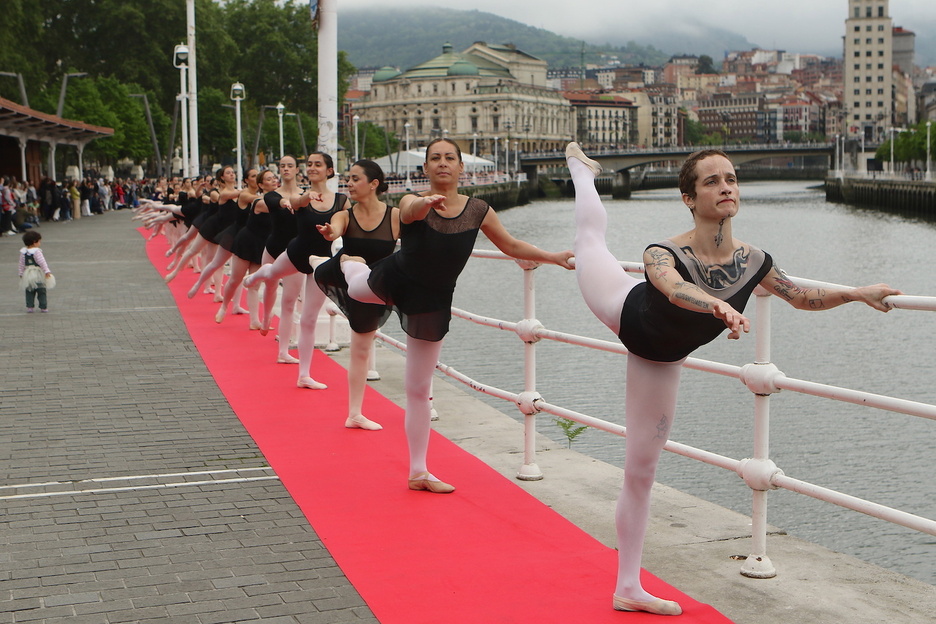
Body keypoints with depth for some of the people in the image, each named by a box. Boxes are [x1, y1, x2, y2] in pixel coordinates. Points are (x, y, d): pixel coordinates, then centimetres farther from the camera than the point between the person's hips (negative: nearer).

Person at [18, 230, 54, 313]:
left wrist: (21, 274, 17)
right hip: (38, 274, -5)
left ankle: (30, 307, 9)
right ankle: (43, 307, 5)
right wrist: (47, 271, -18)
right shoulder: (37, 251, -15)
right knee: (41, 291, 4)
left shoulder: (23, 252, 3)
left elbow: (21, 264, 9)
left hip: (27, 274, 5)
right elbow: (42, 262, -19)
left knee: (29, 292, 13)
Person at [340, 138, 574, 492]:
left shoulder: (478, 210, -8)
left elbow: (511, 246, 4)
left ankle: (418, 472, 18)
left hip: (431, 304, 1)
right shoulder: (413, 204, -16)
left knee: (419, 388, 7)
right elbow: (412, 211, -42)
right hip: (391, 281, -1)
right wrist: (426, 203, -65)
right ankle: (350, 262, 70)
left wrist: (554, 257, -4)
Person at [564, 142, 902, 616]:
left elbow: (803, 297, -2)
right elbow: (675, 289, -66)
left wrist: (858, 293, -10)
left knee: (641, 473, 8)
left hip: (658, 362, 4)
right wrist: (721, 308, -84)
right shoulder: (665, 254, -40)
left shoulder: (752, 261, -24)